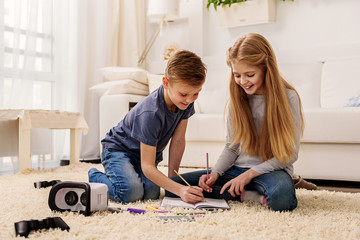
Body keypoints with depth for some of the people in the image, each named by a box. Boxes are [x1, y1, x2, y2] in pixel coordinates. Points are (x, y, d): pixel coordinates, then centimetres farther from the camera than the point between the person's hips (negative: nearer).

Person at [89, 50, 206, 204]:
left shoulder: (187, 101, -15)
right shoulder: (151, 113, -35)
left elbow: (178, 140, -8)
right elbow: (147, 166, -34)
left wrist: (172, 178, -10)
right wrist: (179, 189, -43)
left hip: (148, 151, 6)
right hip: (118, 149, -6)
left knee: (151, 193, -21)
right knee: (131, 192, -30)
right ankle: (95, 177, 1)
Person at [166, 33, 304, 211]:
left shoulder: (288, 97, -8)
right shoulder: (236, 100, 5)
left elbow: (290, 153, -9)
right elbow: (231, 147, 11)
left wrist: (250, 173, -16)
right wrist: (215, 173, -7)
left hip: (271, 170, -5)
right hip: (237, 168, 5)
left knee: (281, 196, -43)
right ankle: (251, 195, -15)